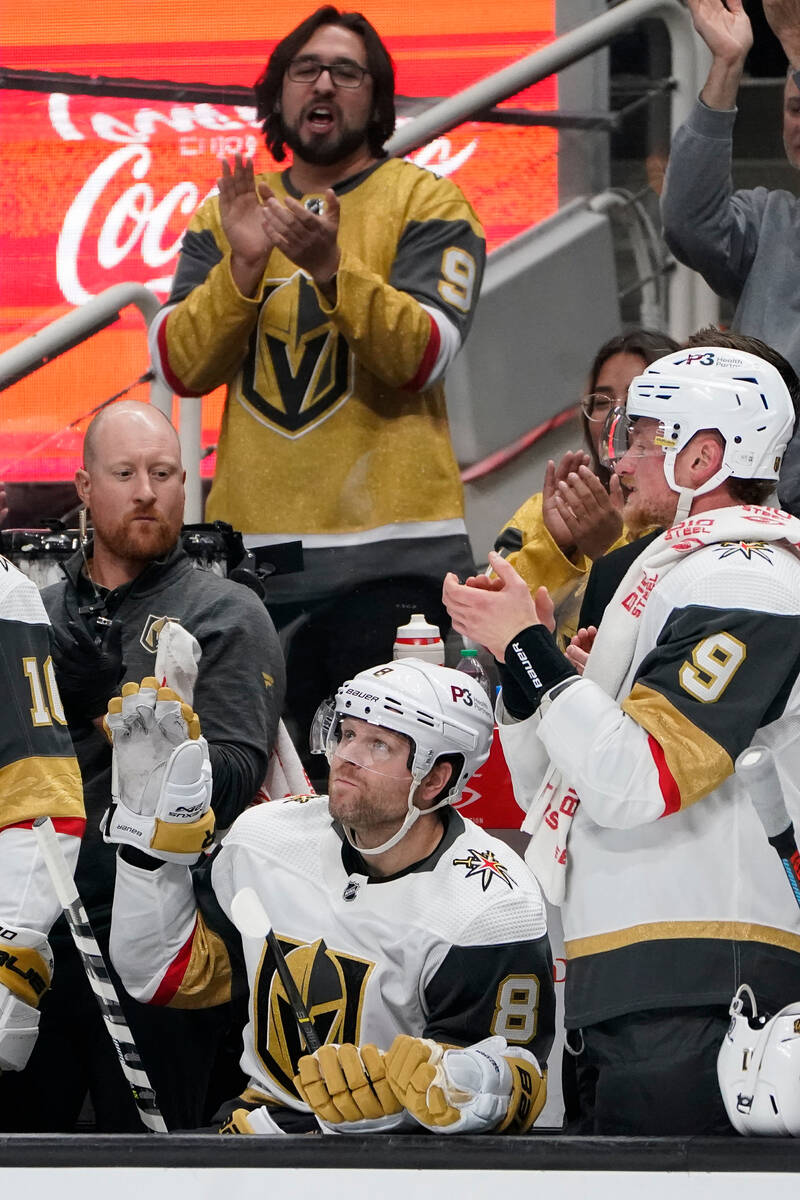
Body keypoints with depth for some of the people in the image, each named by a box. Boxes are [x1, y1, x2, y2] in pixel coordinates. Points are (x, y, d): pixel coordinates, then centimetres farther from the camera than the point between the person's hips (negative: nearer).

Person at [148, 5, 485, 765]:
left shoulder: (426, 204, 4)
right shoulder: (224, 213, 15)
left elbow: (422, 356, -11)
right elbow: (179, 367, 3)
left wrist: (332, 268, -25)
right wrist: (242, 267, -13)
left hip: (390, 544, -3)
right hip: (251, 542, 3)